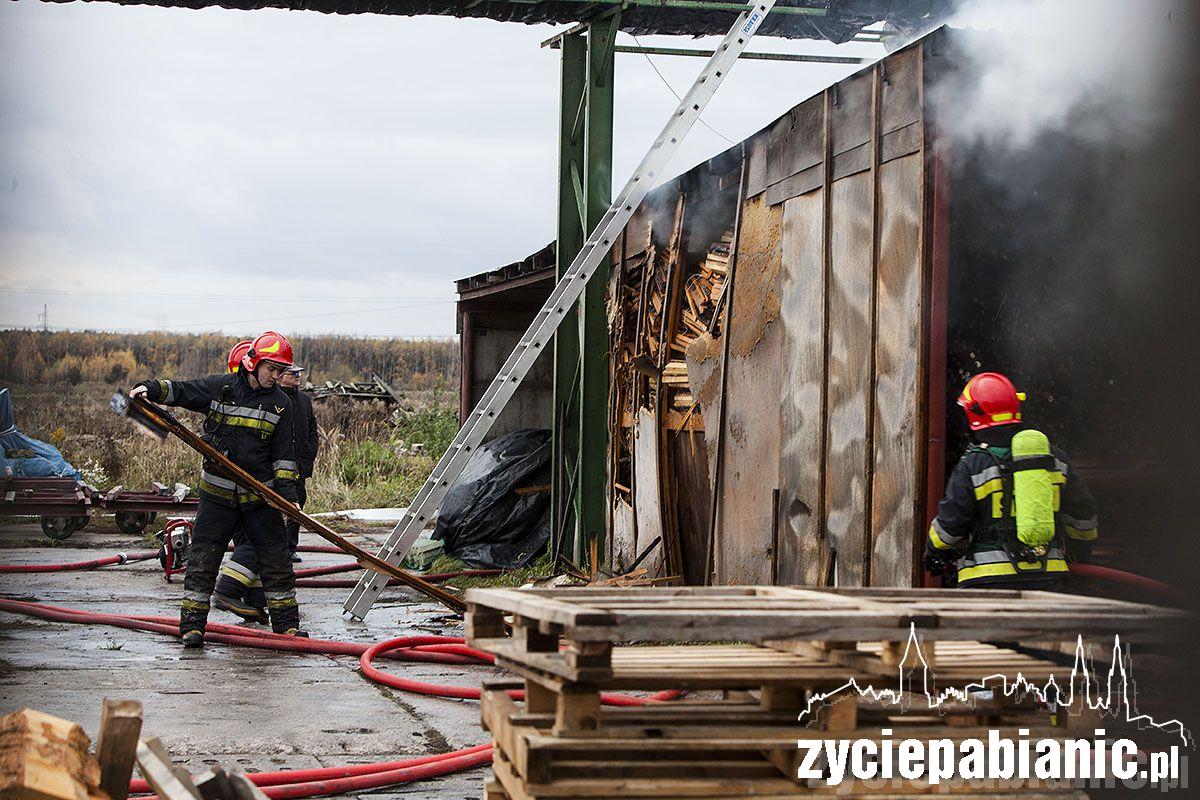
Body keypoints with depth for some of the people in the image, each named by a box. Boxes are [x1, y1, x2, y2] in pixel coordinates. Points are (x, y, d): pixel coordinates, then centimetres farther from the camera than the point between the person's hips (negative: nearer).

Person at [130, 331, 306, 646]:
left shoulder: (280, 403, 3)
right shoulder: (219, 387, -2)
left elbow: (284, 452, 4)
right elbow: (180, 391, 1)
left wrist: (288, 490, -5)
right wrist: (151, 389, -19)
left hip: (260, 494, 2)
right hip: (217, 492, -1)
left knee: (276, 558, 4)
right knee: (203, 557, -2)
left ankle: (286, 623, 14)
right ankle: (192, 623, 5)